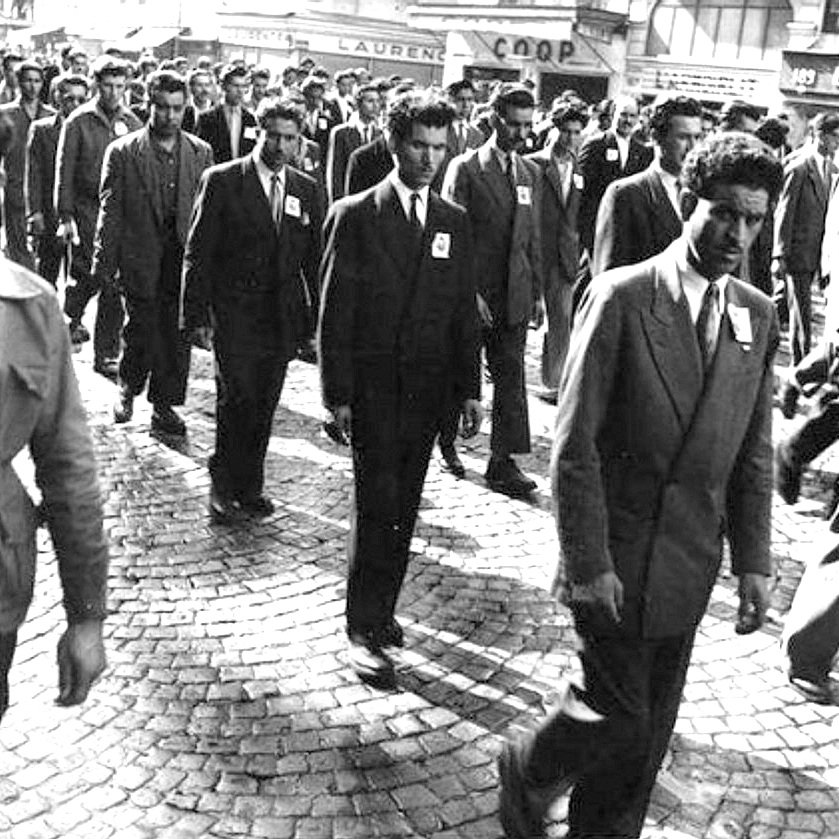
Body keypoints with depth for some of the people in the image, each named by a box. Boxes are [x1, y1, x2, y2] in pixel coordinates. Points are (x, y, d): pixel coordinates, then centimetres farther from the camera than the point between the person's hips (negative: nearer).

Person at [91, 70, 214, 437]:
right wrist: (103, 264, -4)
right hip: (140, 260, -2)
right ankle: (127, 389, 30)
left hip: (185, 259, 2)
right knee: (141, 333, 3)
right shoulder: (122, 152, -1)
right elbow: (110, 212, -1)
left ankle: (164, 406, 19)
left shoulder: (201, 152, 6)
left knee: (176, 338, 4)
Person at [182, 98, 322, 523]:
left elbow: (314, 259, 12)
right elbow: (198, 253, -4)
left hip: (284, 318, 4)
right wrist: (196, 316, -8)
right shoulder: (222, 181, -3)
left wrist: (317, 316, 8)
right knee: (237, 398, -11)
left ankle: (249, 487, 22)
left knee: (264, 408, 8)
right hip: (234, 313, -4)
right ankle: (222, 487, 7)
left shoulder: (306, 189, 9)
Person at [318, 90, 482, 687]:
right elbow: (335, 312, -5)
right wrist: (338, 394, -9)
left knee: (404, 508, 10)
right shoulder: (355, 216, -3)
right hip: (373, 387, -4)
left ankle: (384, 606, 26)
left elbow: (465, 310, 10)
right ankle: (364, 629, 4)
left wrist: (470, 389, 6)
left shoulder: (454, 223, 9)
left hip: (428, 390, 4)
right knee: (376, 507, -6)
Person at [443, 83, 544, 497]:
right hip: (473, 292, -4)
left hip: (514, 294, 4)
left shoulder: (530, 172, 12)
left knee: (511, 376, 1)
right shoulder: (465, 168, -5)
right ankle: (444, 442, 29)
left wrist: (537, 291, 11)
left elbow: (533, 237, 15)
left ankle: (503, 462, 5)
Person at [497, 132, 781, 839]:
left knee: (650, 728, 13)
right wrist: (587, 561, -15)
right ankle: (526, 773, 31)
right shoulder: (622, 296, -13)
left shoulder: (758, 316, 4)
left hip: (690, 567, 5)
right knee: (617, 715, 1)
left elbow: (754, 454, 9)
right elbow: (574, 444, -14)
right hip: (617, 557, -5)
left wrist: (753, 561, 4)